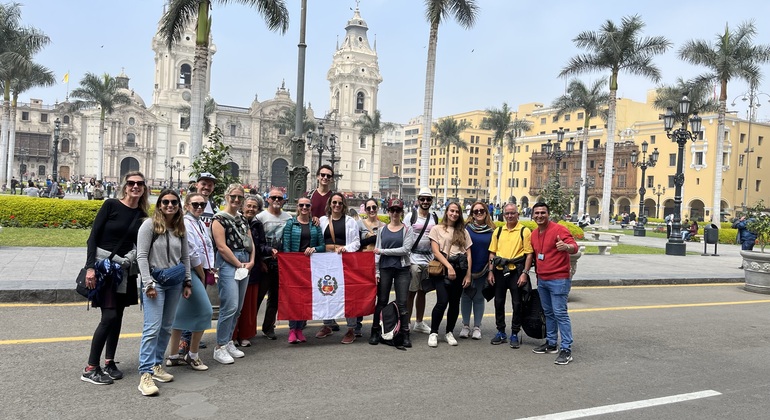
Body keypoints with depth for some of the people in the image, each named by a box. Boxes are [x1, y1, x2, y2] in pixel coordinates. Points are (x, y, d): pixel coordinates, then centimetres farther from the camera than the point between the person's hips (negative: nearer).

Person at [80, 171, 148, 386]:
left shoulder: (142, 216, 5)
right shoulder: (111, 205, -8)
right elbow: (93, 237, -11)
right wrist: (90, 267, -18)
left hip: (125, 270, 5)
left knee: (118, 316, 8)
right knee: (109, 316, -10)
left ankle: (109, 362, 20)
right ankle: (90, 369, 0)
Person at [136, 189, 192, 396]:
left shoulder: (180, 228, 9)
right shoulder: (150, 224, -7)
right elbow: (141, 256, -10)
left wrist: (188, 282, 10)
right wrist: (148, 283, -15)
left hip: (175, 281, 6)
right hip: (156, 281, -6)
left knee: (166, 327, 10)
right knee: (153, 328, -11)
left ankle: (156, 365, 22)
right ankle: (145, 374, -9)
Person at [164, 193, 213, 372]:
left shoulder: (200, 223, 13)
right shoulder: (186, 224, -13)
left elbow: (209, 247, 13)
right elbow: (193, 253, -15)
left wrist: (208, 270, 4)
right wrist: (202, 275, -6)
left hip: (199, 272, 9)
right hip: (191, 272, -9)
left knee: (182, 313, 12)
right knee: (205, 311, -8)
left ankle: (173, 355, 20)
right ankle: (192, 355, 5)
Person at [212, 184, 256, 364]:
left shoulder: (243, 219, 17)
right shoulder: (219, 219, -5)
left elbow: (250, 243, 17)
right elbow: (222, 247, -12)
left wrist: (251, 262, 1)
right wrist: (239, 264, -10)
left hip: (244, 265, 8)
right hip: (227, 263, -8)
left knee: (238, 308, 10)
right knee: (230, 306, -13)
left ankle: (228, 342, 21)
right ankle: (220, 347, -3)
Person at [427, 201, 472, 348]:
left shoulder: (463, 232, 15)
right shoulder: (437, 229, 6)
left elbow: (468, 254, 11)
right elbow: (436, 252, -4)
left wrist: (468, 275, 1)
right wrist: (449, 266, -14)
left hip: (459, 270, 4)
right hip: (442, 269, -3)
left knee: (455, 303, 5)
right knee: (442, 301, -15)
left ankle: (449, 333, 19)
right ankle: (433, 333, 0)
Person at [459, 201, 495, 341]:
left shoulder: (491, 230, 2)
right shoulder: (467, 227, -1)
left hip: (483, 270, 1)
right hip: (467, 268, 0)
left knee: (479, 297, 8)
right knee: (466, 296, 6)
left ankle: (477, 327, 17)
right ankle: (465, 326, 17)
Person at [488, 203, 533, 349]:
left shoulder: (525, 231, -3)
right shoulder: (498, 231, 9)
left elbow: (529, 254, -5)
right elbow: (492, 253, 11)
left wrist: (525, 273, -12)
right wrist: (491, 272, 4)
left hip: (516, 271, -4)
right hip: (499, 271, 4)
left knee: (517, 304, 3)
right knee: (499, 302, 9)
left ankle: (514, 334, 14)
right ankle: (501, 332, 22)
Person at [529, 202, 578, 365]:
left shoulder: (559, 229, -12)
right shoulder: (534, 234, 11)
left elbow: (574, 246, -24)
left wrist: (566, 246, -46)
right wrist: (537, 272, 15)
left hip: (559, 280, -8)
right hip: (542, 280, 8)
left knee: (560, 314, -8)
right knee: (548, 313, 15)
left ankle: (566, 349, -4)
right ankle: (551, 344, 26)